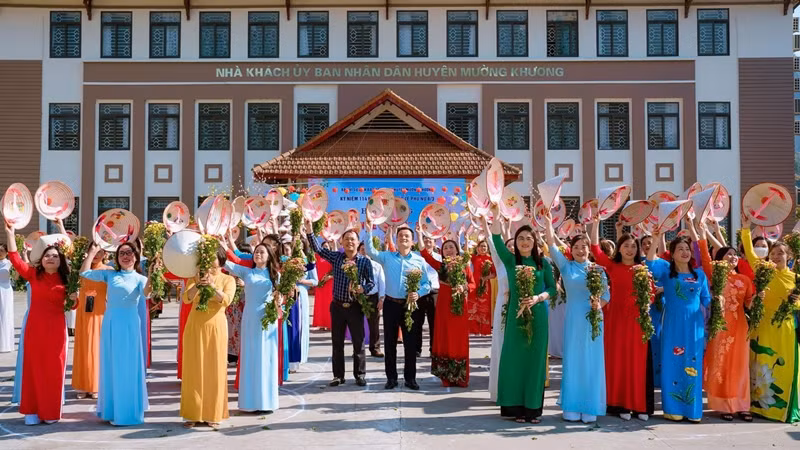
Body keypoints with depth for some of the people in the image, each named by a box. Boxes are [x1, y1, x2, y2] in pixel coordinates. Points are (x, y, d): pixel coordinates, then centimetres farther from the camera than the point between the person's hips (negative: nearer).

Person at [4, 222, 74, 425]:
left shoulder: (65, 279, 1)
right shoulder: (33, 273, 0)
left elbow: (71, 305, 12)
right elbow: (15, 259, -9)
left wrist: (74, 298, -8)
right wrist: (10, 233, -13)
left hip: (56, 328, 0)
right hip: (35, 326, 0)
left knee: (54, 368, 5)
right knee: (34, 367, 5)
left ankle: (51, 410, 15)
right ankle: (32, 410, 13)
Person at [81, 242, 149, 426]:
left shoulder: (140, 278, 1)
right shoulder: (110, 274, 11)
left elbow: (146, 293, -19)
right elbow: (84, 273, 10)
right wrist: (92, 251, 9)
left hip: (129, 324, -4)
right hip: (110, 323, 4)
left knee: (126, 367, -1)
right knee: (110, 366, 9)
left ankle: (126, 412, 8)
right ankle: (111, 409, 21)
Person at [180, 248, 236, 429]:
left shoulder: (228, 279, 4)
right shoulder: (197, 276, 8)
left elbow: (226, 300, -13)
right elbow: (186, 298, -6)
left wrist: (212, 286, -26)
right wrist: (198, 285, -22)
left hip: (215, 327, -1)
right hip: (195, 326, 1)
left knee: (215, 370, 1)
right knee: (194, 370, 2)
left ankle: (213, 414, 8)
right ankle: (193, 414, 8)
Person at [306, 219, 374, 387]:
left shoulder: (365, 261, -4)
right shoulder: (336, 257, 3)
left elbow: (371, 282, -4)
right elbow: (317, 249, 0)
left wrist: (362, 289, -24)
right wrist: (309, 231, -12)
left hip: (355, 307, -2)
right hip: (337, 306, 2)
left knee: (359, 342, 3)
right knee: (337, 342, 8)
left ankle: (360, 375, 16)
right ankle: (338, 375, 18)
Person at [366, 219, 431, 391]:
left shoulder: (420, 260, 3)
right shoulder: (387, 257, 6)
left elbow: (427, 283, 1)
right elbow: (370, 251, -7)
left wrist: (418, 293, -17)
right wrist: (369, 231, -15)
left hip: (411, 306, -1)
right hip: (391, 304, 1)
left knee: (411, 343, 4)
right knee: (390, 342, 6)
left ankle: (410, 378, 16)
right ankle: (391, 377, 16)